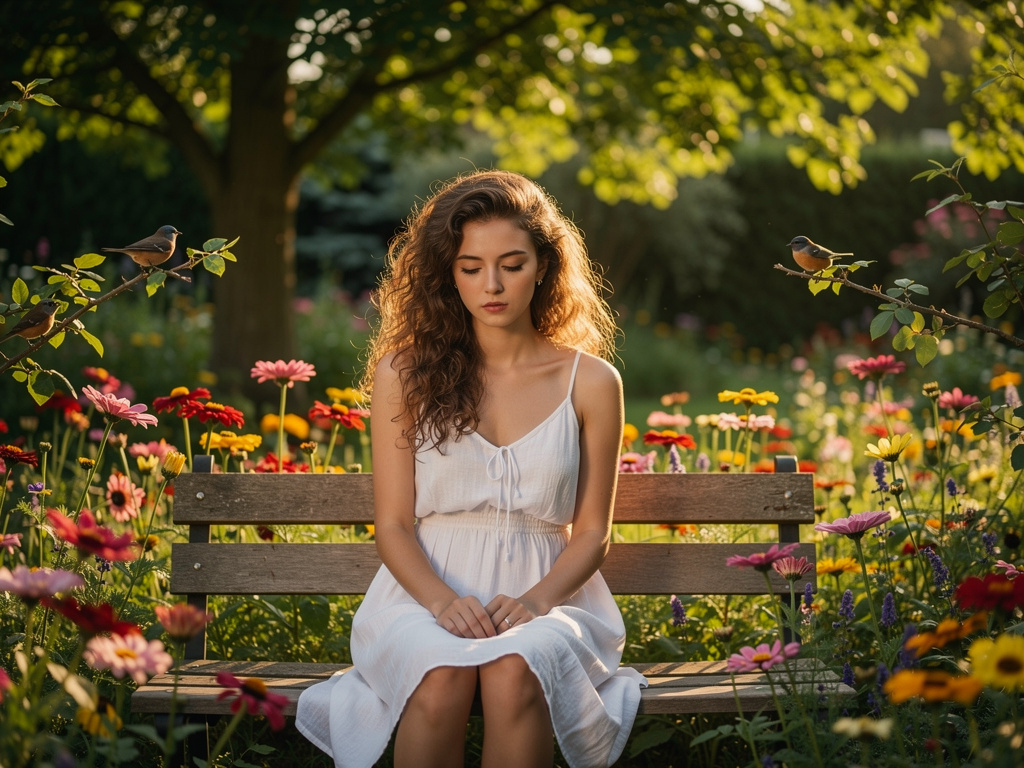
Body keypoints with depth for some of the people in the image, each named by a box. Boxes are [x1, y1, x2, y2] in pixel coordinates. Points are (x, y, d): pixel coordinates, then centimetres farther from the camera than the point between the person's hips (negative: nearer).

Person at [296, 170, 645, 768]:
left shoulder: (591, 382, 5)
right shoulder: (406, 371, 5)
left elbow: (592, 533, 7)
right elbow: (393, 523, 2)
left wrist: (535, 600, -13)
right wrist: (444, 601, -17)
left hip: (545, 595, 0)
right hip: (427, 593, 0)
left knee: (514, 671, -35)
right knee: (442, 674, -35)